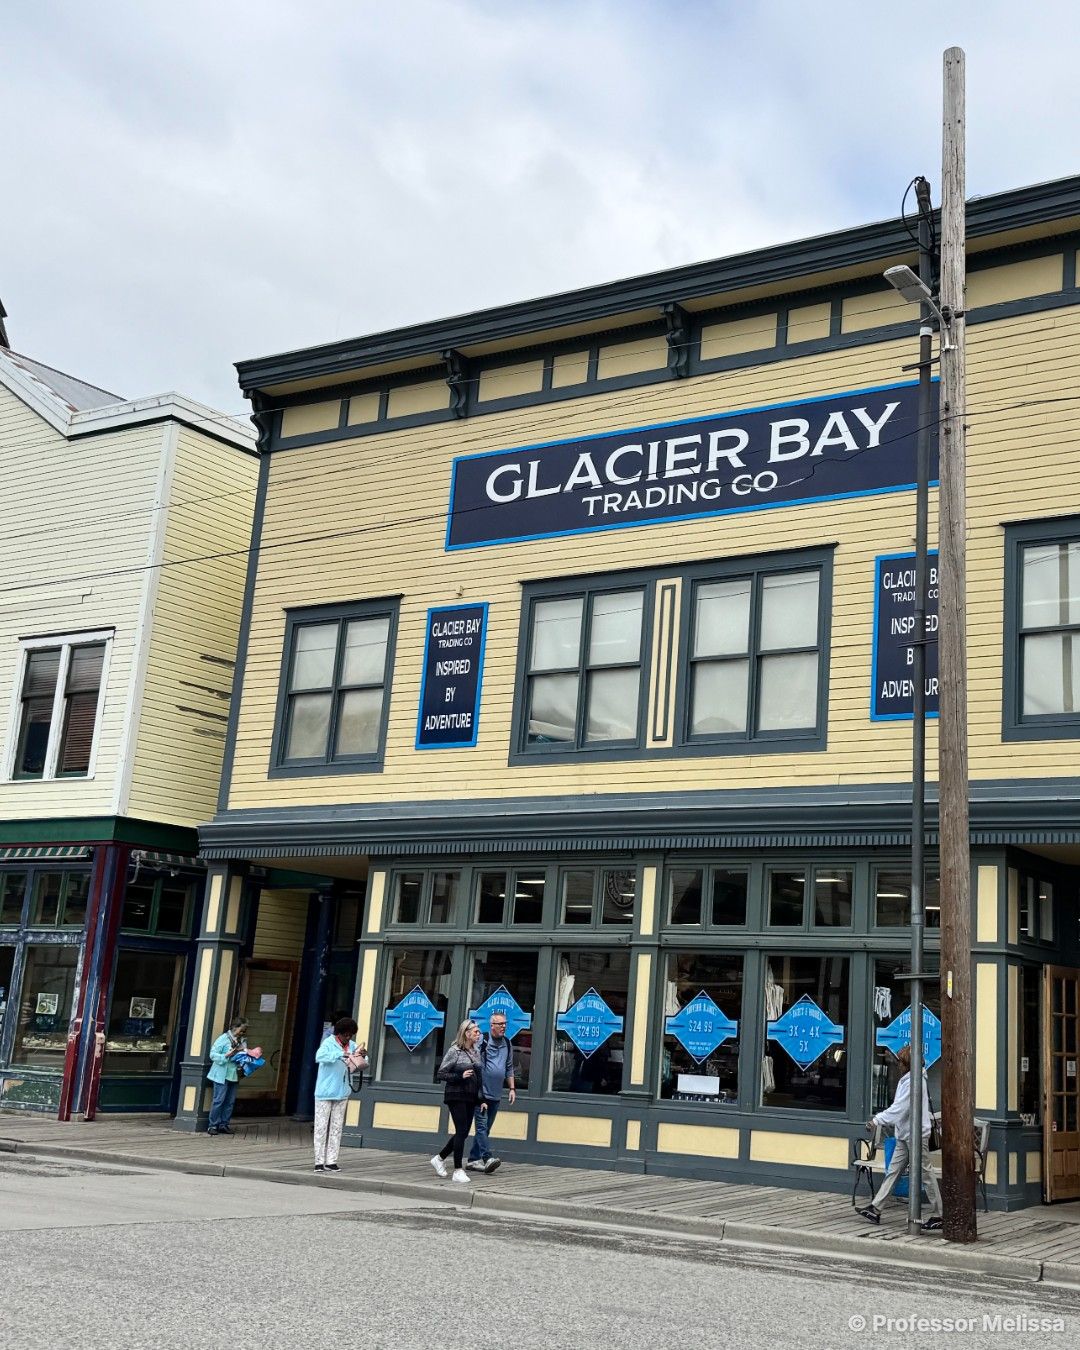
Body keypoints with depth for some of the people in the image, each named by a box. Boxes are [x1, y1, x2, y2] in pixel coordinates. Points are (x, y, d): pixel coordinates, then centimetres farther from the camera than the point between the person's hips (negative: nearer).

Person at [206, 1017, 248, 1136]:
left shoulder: (243, 1041, 11)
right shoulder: (224, 1038, -8)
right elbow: (213, 1054, -10)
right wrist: (227, 1056, -20)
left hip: (234, 1076, 6)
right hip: (222, 1075, -6)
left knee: (230, 1101, 7)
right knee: (219, 1100, -5)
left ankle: (223, 1125, 15)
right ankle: (213, 1125, 3)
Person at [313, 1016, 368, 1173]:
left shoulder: (352, 1045, 8)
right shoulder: (329, 1043, -10)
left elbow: (363, 1064, 12)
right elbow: (319, 1056, -30)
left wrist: (363, 1055, -11)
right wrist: (342, 1054, -37)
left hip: (342, 1093, 6)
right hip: (325, 1093, -6)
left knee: (336, 1128, 7)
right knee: (321, 1127, -2)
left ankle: (331, 1161, 11)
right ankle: (319, 1162, 2)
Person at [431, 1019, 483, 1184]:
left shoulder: (476, 1052, 11)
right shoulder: (455, 1051, -8)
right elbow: (440, 1074, -8)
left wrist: (482, 1100, 11)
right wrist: (460, 1076, -20)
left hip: (470, 1098, 7)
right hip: (456, 1096, -7)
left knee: (463, 1133, 9)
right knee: (461, 1131, -10)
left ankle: (439, 1158, 27)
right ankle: (458, 1170, -4)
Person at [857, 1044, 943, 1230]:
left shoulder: (914, 1081, -17)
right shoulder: (908, 1079, 13)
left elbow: (899, 1108, -21)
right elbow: (899, 1107, 17)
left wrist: (877, 1120, -18)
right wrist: (879, 1118, 11)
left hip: (916, 1133, -10)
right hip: (905, 1134, 10)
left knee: (925, 1173, -2)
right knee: (893, 1171, 8)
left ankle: (937, 1216, 6)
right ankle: (875, 1209, 9)